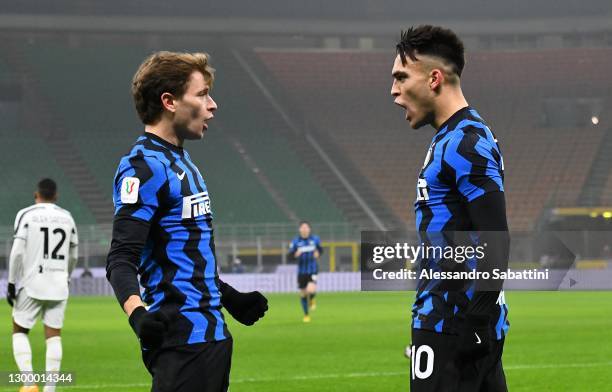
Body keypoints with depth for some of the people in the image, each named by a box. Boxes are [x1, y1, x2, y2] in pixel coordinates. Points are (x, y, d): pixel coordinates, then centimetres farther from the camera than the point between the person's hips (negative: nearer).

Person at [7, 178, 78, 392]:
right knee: (54, 336, 6)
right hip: (58, 286, 3)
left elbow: (17, 252, -11)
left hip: (32, 284, -3)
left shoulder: (26, 215, -4)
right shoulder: (67, 217, 9)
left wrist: (11, 284, -3)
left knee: (19, 331, 10)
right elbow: (73, 255, 18)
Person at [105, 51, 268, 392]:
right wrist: (138, 314, -37)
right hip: (182, 338, -10)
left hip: (213, 333, 10)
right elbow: (121, 259, -21)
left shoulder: (181, 160, 18)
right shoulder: (145, 166, -13)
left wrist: (230, 297, 33)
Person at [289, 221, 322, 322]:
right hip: (301, 271, 1)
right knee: (303, 294, 7)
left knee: (311, 290, -24)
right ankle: (306, 315, 27)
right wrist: (296, 254, -28)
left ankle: (312, 299, 14)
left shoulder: (315, 239, 0)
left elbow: (320, 249, 16)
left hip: (312, 270, -1)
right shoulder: (296, 241, -3)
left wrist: (318, 254, -6)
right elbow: (290, 254, -6)